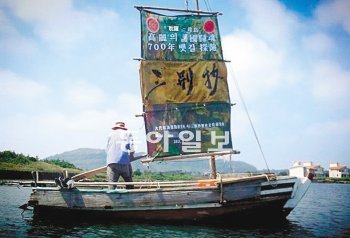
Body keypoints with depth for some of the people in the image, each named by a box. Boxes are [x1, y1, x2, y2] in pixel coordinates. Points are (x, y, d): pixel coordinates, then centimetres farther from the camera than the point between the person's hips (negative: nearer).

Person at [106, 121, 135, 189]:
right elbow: (132, 149, 2)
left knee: (112, 186, -3)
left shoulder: (111, 134, 18)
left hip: (112, 162, 1)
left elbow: (107, 150, 14)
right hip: (125, 163, 0)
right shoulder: (128, 134, 14)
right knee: (130, 186, 10)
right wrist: (130, 156, 20)